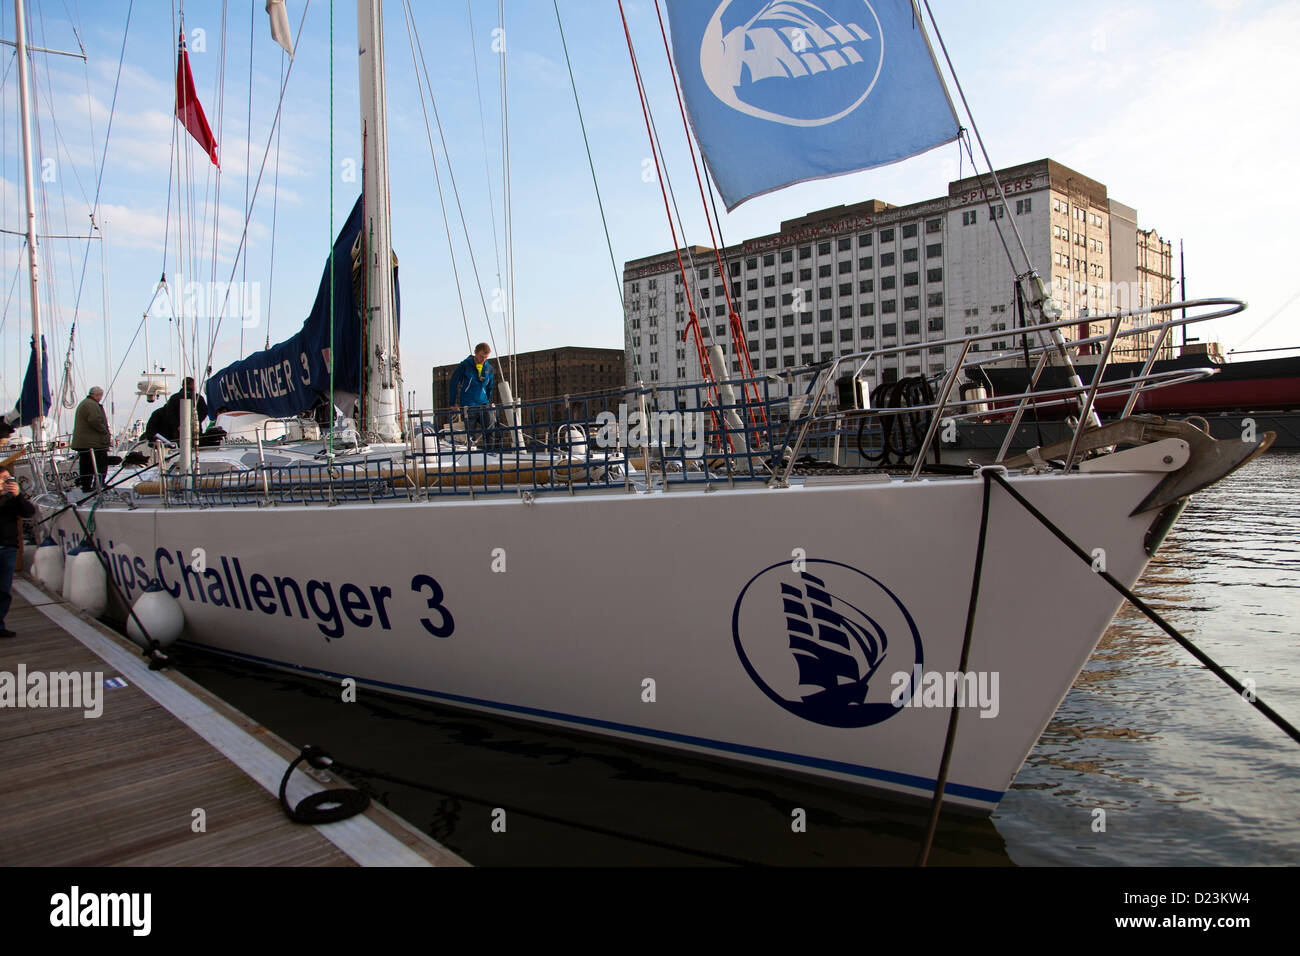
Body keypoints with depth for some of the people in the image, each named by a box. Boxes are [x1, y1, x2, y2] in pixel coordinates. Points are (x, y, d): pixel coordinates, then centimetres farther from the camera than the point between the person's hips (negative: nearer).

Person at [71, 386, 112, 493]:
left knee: (86, 465, 10)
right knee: (102, 464, -8)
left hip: (82, 442, 10)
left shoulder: (83, 403, 23)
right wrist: (106, 432, -11)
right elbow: (95, 421, -22)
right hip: (94, 442, -10)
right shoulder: (91, 404, -11)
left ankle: (86, 486, 13)